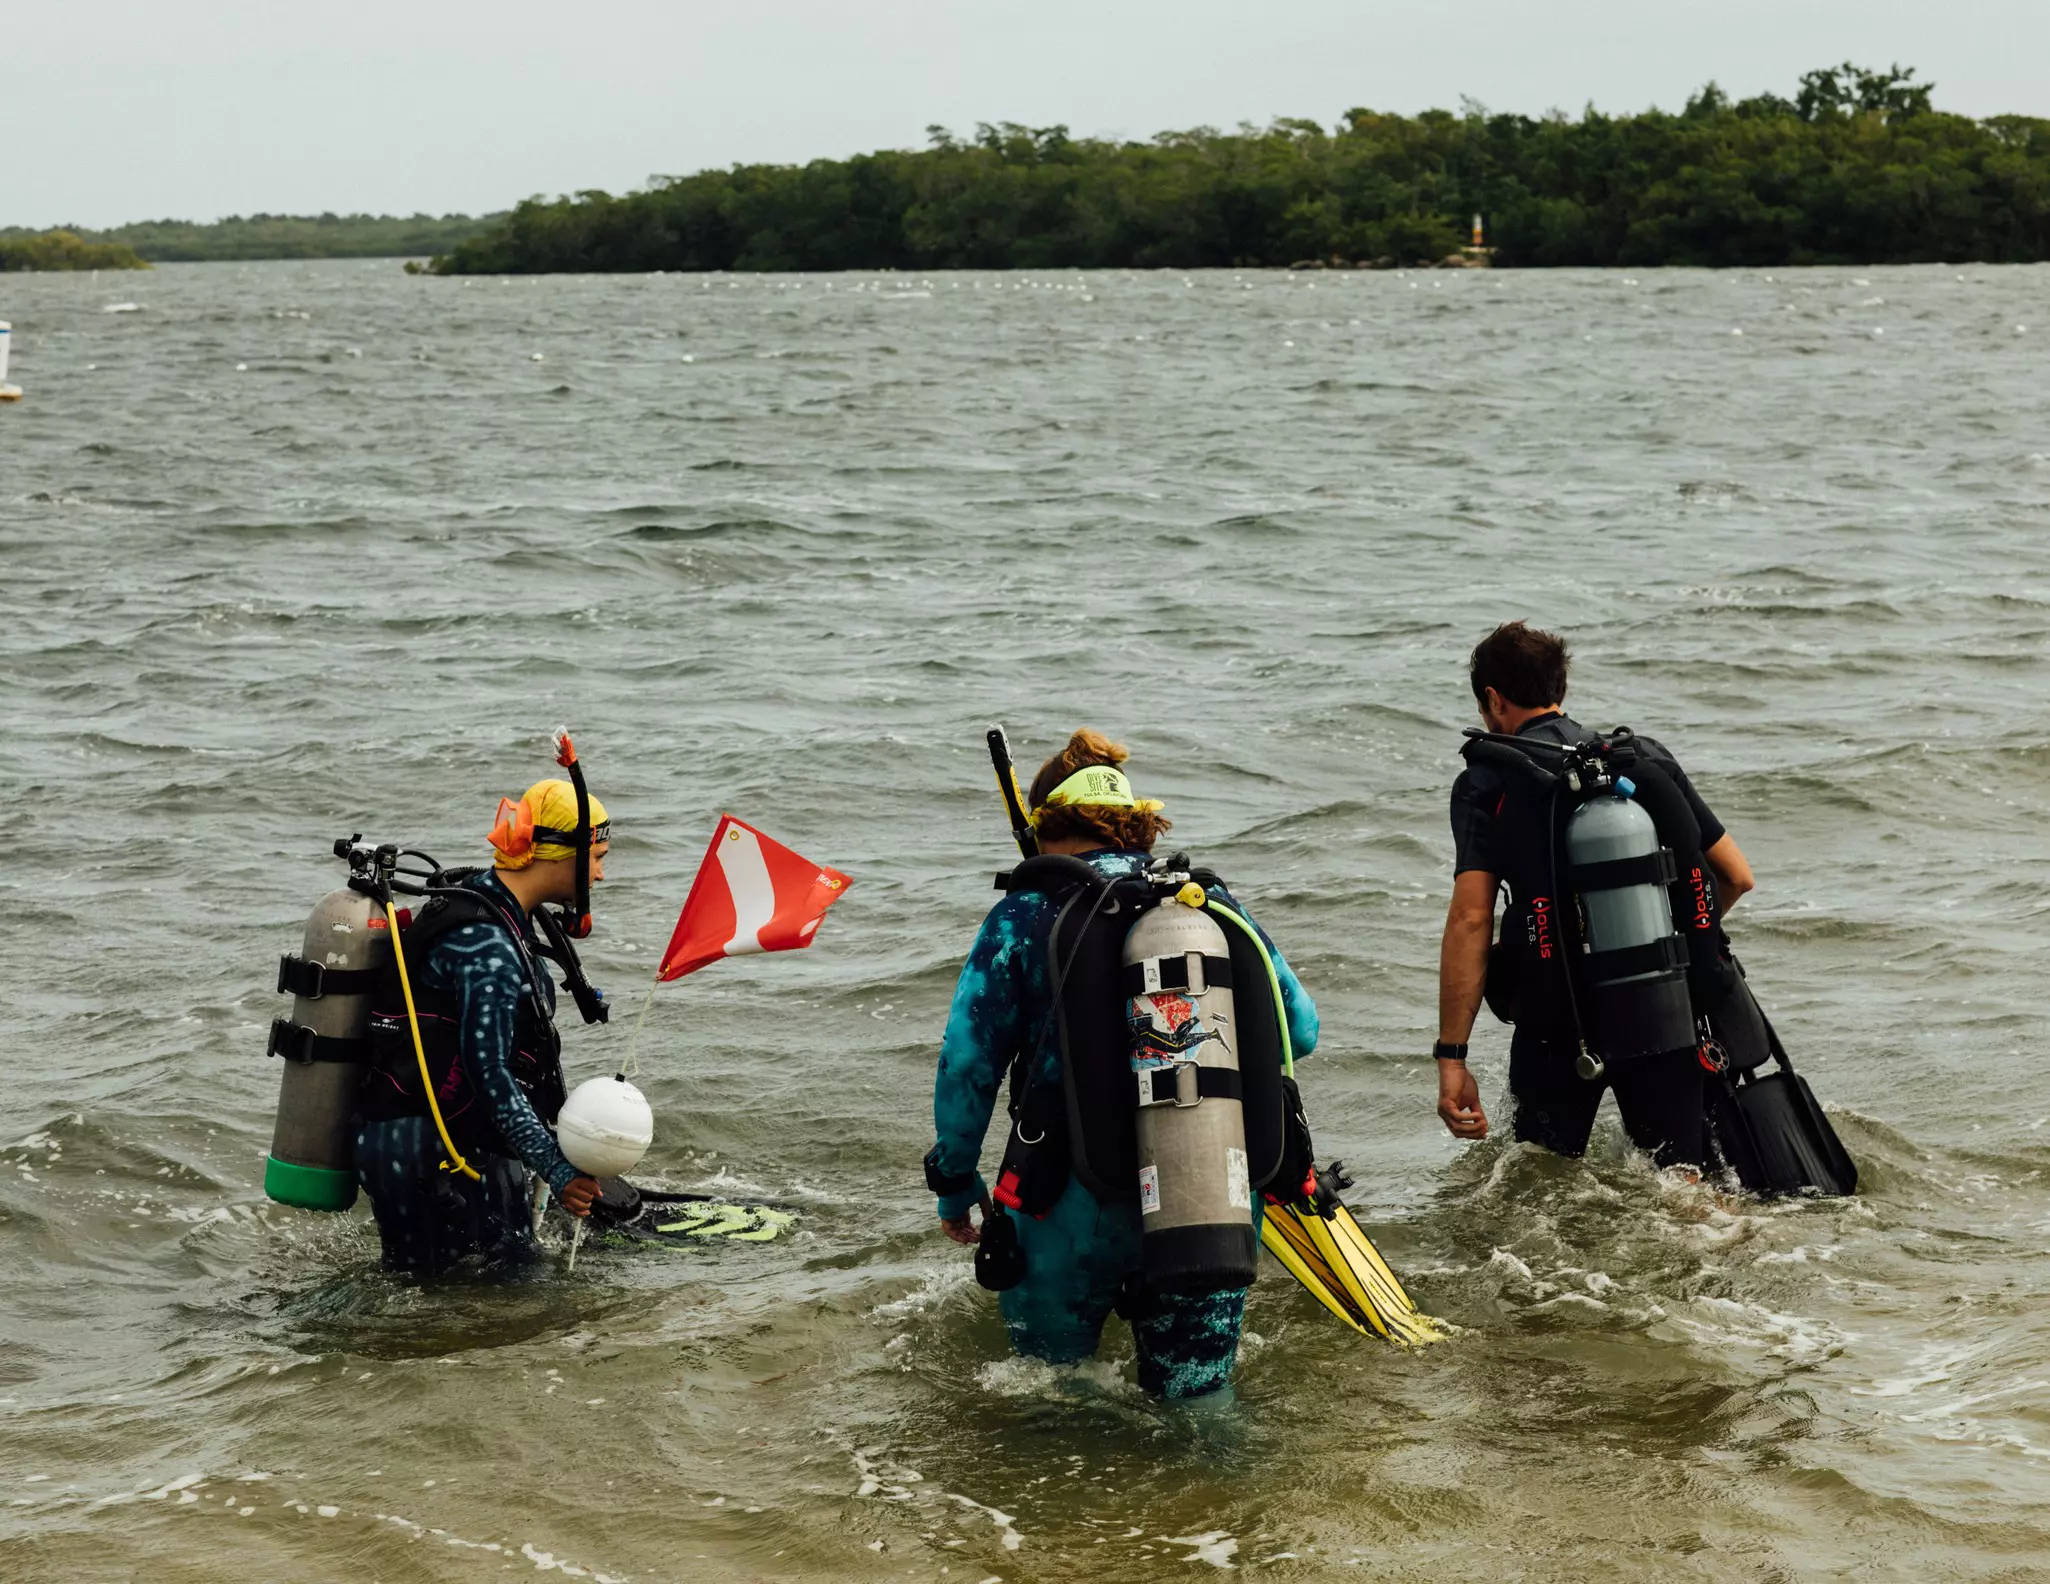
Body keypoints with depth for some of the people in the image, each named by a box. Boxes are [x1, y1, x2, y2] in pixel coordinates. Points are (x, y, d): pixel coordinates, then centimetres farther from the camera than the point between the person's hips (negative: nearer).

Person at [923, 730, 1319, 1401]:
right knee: (1194, 1398, 13)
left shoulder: (1023, 915, 0)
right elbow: (1299, 1030, 14)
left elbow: (967, 1062, -2)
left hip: (1079, 1201, -2)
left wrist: (955, 1180, 12)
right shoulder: (1211, 900, 9)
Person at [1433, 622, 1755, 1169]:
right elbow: (1736, 876, 12)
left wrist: (1451, 1059, -11)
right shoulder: (1647, 757, 10)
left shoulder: (1486, 783, -1)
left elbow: (1470, 918, -10)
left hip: (1556, 1023, -2)